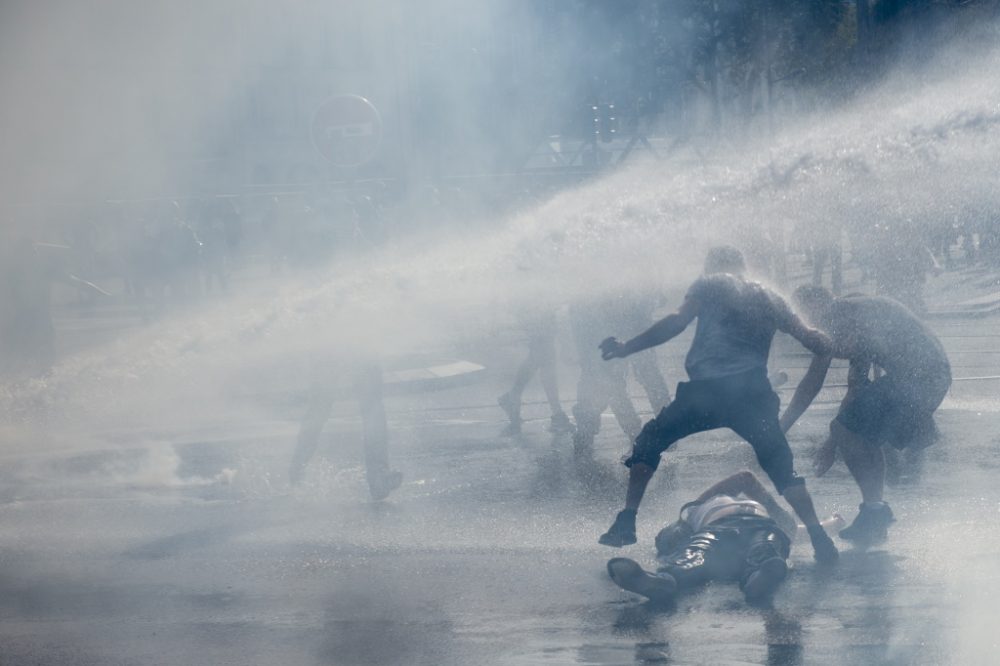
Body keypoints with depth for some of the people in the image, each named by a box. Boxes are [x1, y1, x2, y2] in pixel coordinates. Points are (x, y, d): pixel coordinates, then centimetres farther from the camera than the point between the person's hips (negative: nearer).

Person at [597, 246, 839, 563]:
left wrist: (626, 348, 7)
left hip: (707, 387, -3)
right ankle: (819, 538, -5)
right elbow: (808, 338, 20)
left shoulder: (709, 284, 15)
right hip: (754, 391, 3)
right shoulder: (768, 298, 25)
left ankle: (625, 523, 5)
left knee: (649, 441, 15)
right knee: (782, 466, 11)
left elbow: (677, 322, 4)